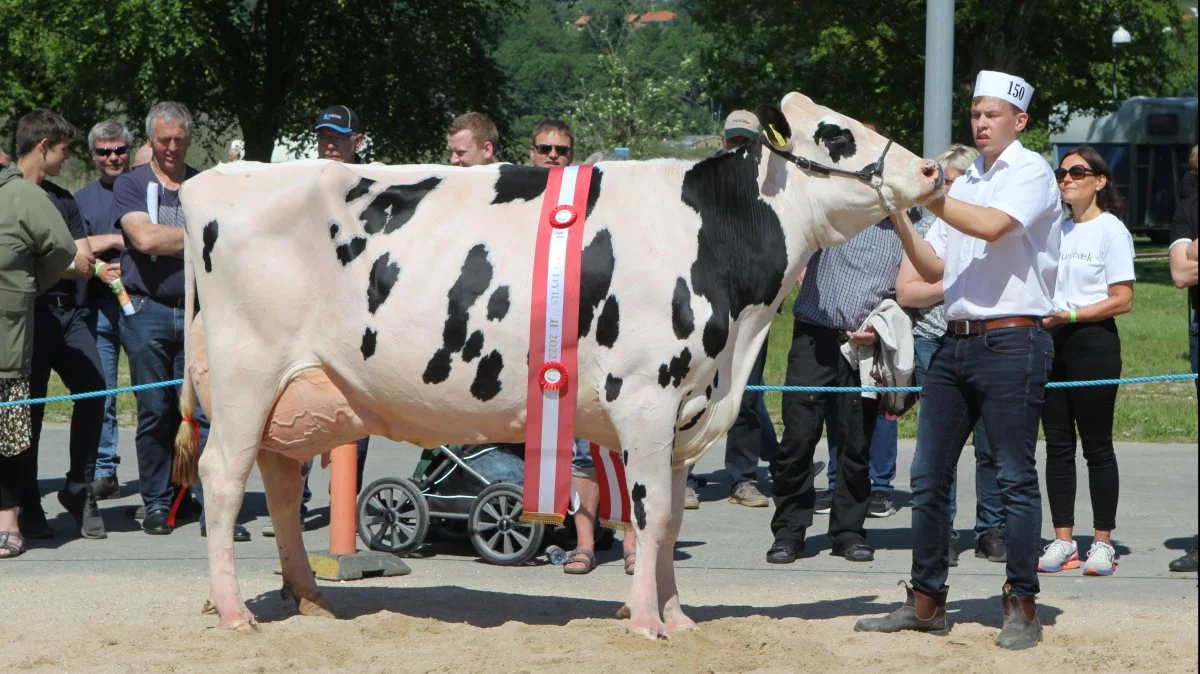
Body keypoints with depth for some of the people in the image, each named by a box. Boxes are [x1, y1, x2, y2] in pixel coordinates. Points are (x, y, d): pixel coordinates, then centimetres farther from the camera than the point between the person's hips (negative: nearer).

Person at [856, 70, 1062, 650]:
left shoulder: (1032, 171, -3)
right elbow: (934, 269, 16)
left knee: (1015, 477, -5)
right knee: (928, 474, 7)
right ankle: (926, 602, 14)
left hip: (1012, 341, -8)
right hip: (956, 341, 8)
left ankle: (1022, 607, -1)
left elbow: (991, 226, -21)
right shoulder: (964, 181, 18)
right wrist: (900, 217, 2)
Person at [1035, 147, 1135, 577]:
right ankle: (1063, 541, 9)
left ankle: (1103, 543, 2)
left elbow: (1122, 300, -10)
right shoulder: (1055, 230, 16)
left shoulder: (1111, 230, -4)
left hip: (1092, 343, -6)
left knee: (1096, 444, -3)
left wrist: (1069, 316, -18)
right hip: (1051, 343, 6)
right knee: (1058, 444, 5)